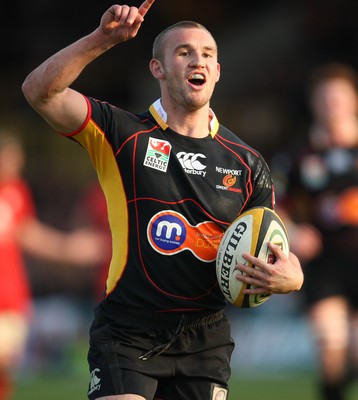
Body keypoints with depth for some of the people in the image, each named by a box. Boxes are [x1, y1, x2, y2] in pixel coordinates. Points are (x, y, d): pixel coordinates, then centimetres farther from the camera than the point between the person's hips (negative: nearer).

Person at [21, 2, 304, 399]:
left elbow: (277, 253, 11)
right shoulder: (122, 135, 0)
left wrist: (290, 277, -14)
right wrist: (102, 38, -23)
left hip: (205, 341, 3)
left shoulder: (246, 163, 8)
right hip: (126, 333, -3)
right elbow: (40, 90, -12)